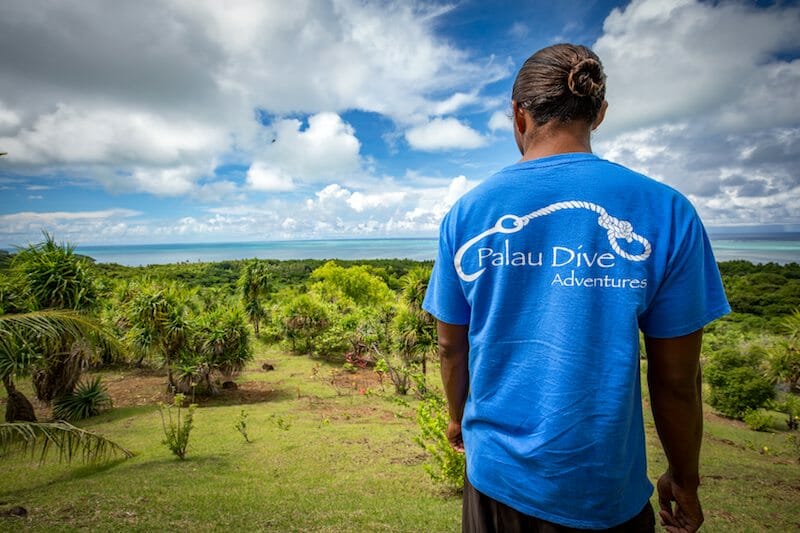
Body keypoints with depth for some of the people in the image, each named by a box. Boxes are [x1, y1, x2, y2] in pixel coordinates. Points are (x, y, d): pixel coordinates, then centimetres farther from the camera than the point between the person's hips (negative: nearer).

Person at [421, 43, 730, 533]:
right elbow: (677, 377, -8)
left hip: (496, 472, 2)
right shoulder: (666, 213, -13)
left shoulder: (466, 212, -9)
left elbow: (452, 348, -1)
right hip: (605, 491, -1)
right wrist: (684, 479, 9)